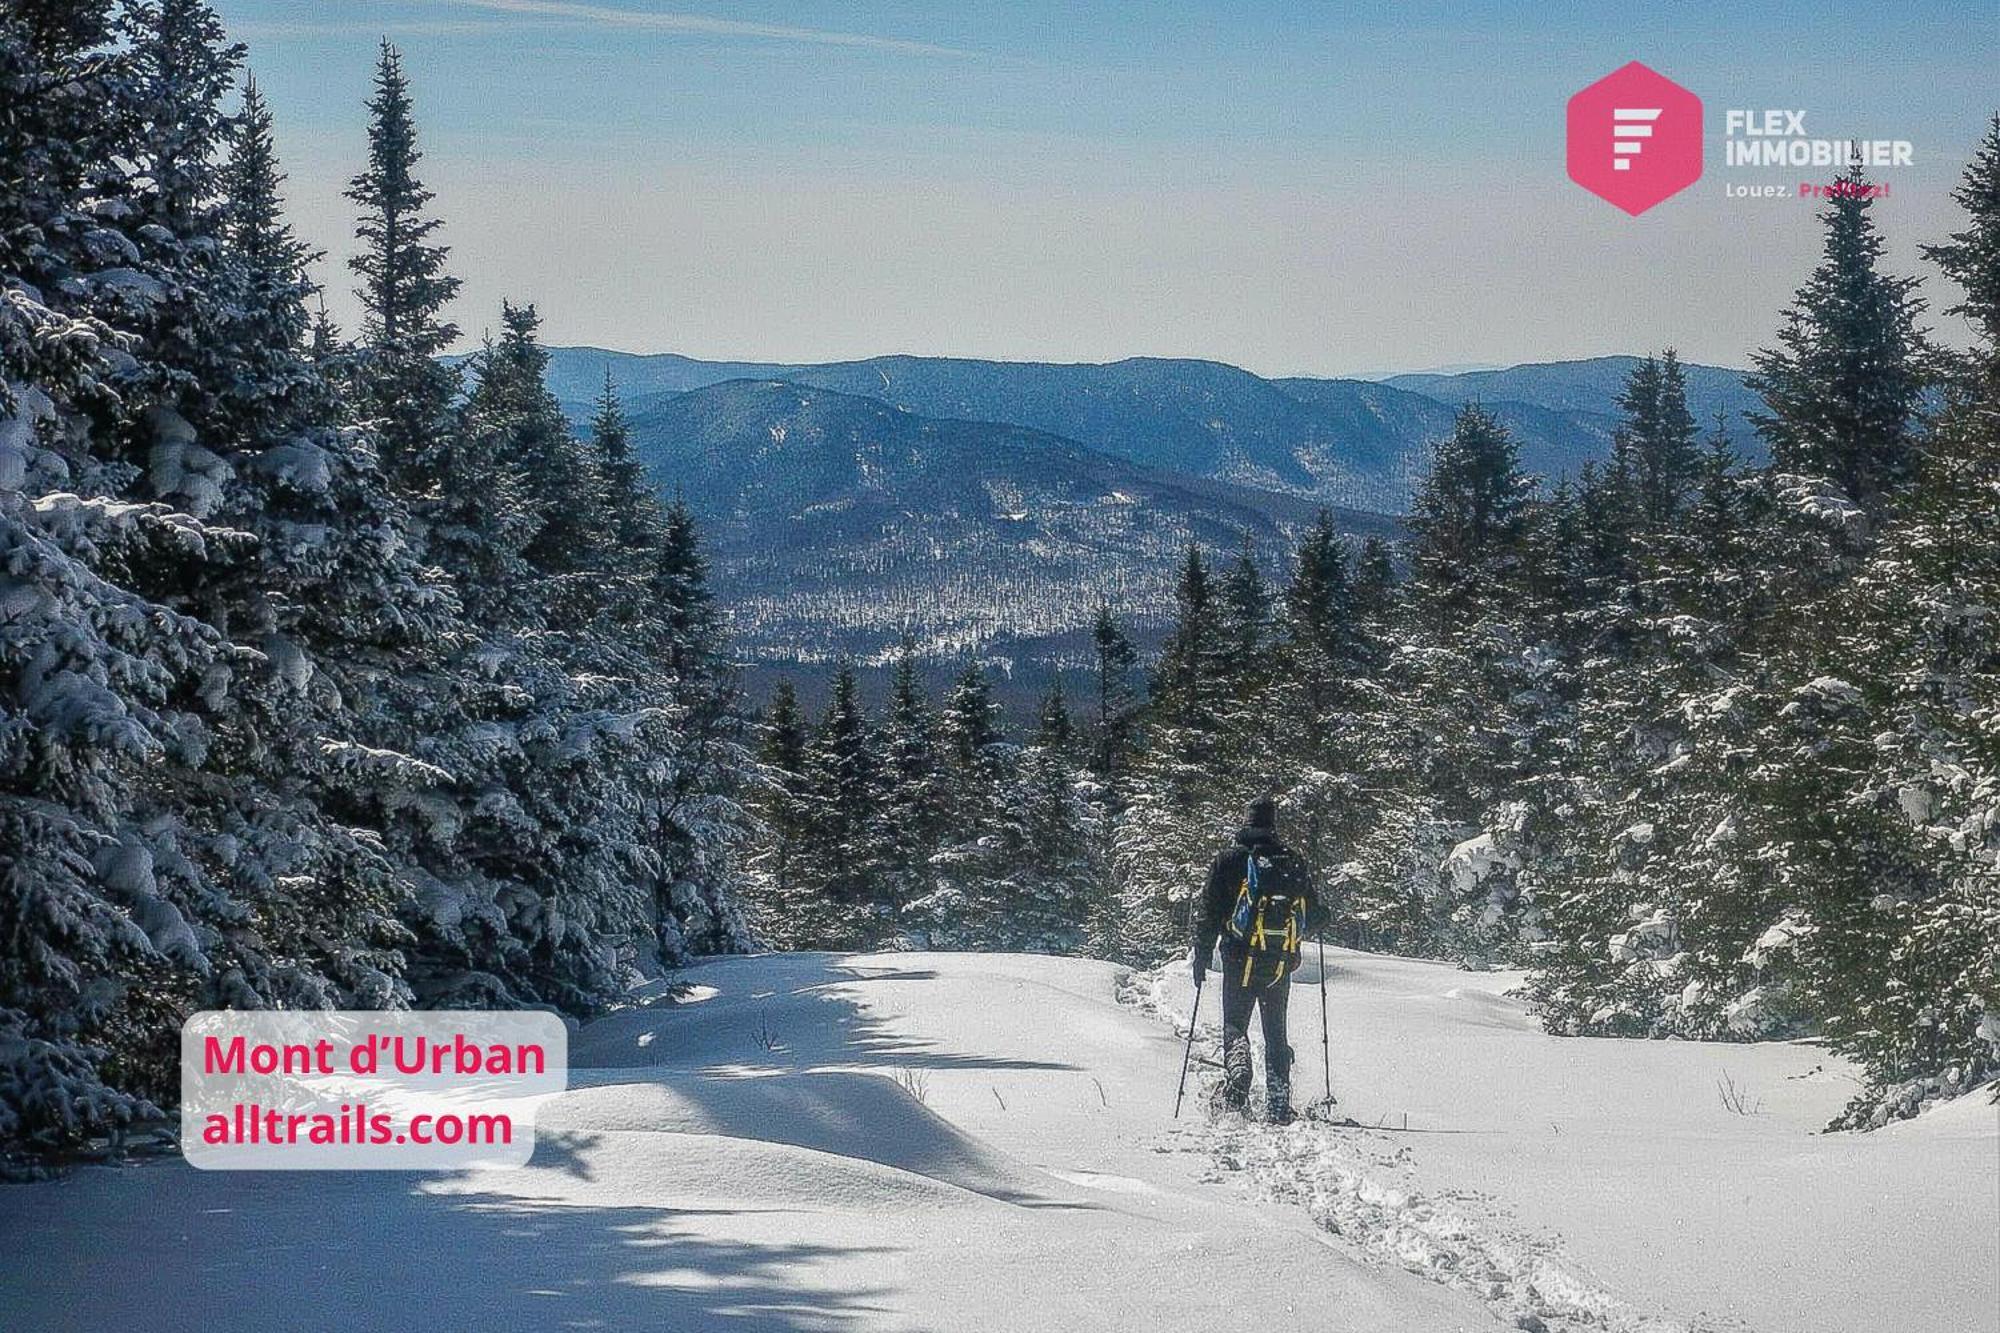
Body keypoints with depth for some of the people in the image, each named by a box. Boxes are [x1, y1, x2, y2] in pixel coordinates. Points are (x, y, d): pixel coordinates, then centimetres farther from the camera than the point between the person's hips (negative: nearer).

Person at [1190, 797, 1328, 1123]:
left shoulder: (1230, 860, -1)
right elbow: (1317, 916, 10)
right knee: (1276, 1033, 12)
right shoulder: (1294, 863, 6)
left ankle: (1237, 1072, -24)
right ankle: (1279, 1105, 7)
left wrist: (1201, 956, 4)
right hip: (1280, 964, 2)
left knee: (1235, 1025, 6)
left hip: (1240, 960, -2)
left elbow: (1209, 912, -4)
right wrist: (1296, 933, 32)